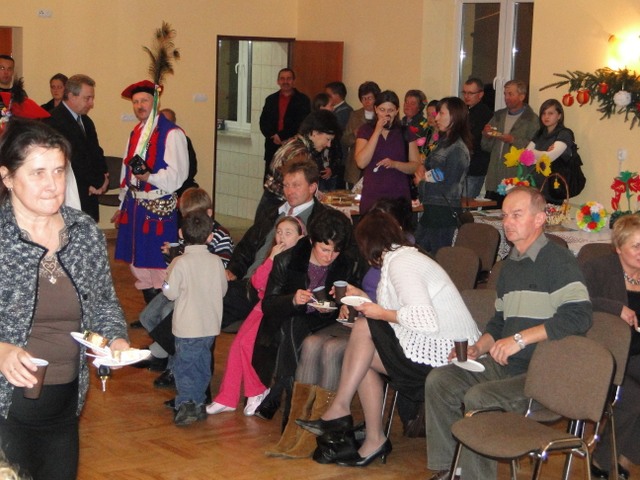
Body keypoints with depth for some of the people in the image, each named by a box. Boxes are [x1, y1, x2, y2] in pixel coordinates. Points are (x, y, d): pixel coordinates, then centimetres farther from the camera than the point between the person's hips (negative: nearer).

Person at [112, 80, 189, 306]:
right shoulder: (136, 132, 16)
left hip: (159, 207, -8)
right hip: (134, 204, 8)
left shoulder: (171, 133, -9)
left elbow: (177, 174, -16)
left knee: (158, 262, -5)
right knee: (138, 262, 12)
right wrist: (122, 205, 21)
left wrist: (150, 177, -30)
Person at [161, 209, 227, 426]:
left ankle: (185, 405, -7)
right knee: (202, 364, 17)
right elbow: (223, 290, 7)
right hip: (211, 325, 4)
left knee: (183, 366, 4)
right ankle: (198, 404, 23)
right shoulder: (216, 262, -3)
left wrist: (165, 281, 7)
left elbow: (171, 292, -12)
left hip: (187, 327, -4)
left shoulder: (180, 263, -16)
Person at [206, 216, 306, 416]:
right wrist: (272, 258, -5)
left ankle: (258, 391, -2)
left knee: (248, 343, -21)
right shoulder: (274, 256, 17)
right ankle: (227, 399, 0)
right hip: (263, 307, 7)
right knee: (236, 345, -8)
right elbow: (257, 283, 2)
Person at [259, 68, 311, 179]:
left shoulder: (303, 100, 3)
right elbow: (263, 123, 10)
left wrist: (281, 135, -11)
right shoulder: (271, 100, 15)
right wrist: (274, 136, -9)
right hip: (273, 148, 4)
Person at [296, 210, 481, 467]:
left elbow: (426, 320, -25)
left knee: (364, 327, -9)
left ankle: (339, 410, 2)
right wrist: (368, 301, 23)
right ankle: (374, 440, 5)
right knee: (365, 358, 6)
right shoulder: (405, 256, 17)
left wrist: (382, 313, -12)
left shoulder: (399, 263, -14)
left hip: (444, 354, -10)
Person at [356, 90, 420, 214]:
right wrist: (377, 132, -9)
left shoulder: (405, 133, 8)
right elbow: (361, 163, -7)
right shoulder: (365, 130, 7)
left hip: (399, 196, 0)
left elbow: (416, 166, 4)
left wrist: (395, 164, -14)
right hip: (372, 197, 0)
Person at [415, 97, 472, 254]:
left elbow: (448, 184, -17)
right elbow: (429, 169, 22)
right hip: (432, 208, 9)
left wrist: (426, 177, -2)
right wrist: (424, 173, -1)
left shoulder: (458, 149, -15)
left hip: (444, 211, -9)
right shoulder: (443, 142, 13)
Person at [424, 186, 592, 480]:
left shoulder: (558, 261, -11)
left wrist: (520, 339, -23)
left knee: (478, 398, -28)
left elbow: (578, 316, -24)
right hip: (505, 365, 9)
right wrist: (478, 349, 6)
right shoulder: (510, 266, 18)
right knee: (438, 381, -5)